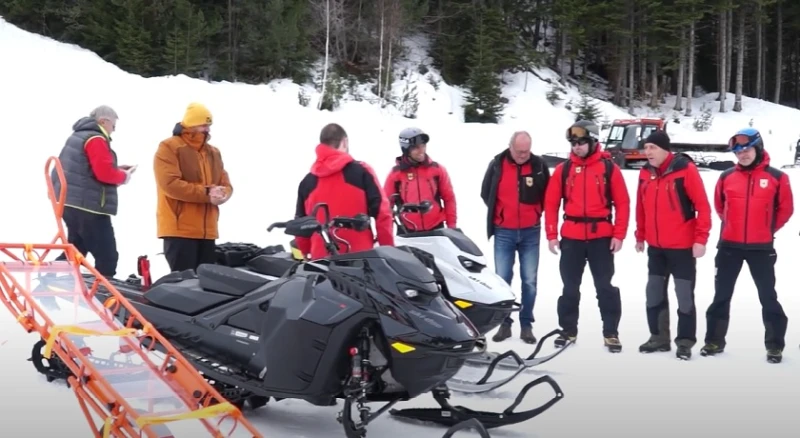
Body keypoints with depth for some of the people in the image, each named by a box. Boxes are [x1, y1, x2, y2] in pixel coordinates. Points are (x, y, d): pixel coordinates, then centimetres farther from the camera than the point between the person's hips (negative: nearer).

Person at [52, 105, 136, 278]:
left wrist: (116, 170, 13)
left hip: (71, 203, 11)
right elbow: (104, 173, -21)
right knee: (107, 257, -9)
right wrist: (123, 176, -2)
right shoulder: (96, 139, -11)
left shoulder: (78, 136, 21)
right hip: (87, 206, -11)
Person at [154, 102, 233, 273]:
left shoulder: (213, 153, 19)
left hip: (208, 230, 7)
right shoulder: (169, 147, -3)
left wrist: (220, 194, -10)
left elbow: (226, 185, 15)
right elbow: (170, 184, -15)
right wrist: (205, 193, -18)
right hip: (179, 228, -7)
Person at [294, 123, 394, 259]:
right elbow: (381, 212, -7)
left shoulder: (307, 181, 8)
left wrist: (306, 254, 25)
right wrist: (388, 248, 0)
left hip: (321, 259, 3)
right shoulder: (361, 171, -3)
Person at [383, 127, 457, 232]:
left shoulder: (437, 169, 2)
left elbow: (449, 198, 7)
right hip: (407, 232, -1)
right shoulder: (396, 174, -2)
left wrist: (451, 225, 2)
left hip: (436, 230, 1)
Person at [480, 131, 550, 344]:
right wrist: (500, 213, 9)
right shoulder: (497, 164, -5)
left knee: (529, 280, 3)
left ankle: (526, 325, 13)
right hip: (504, 232, 0)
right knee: (502, 279, 3)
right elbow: (486, 192, 7)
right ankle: (504, 323, 13)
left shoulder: (539, 165, -4)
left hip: (530, 232, 0)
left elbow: (547, 194, 9)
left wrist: (535, 213, 7)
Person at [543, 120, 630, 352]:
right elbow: (551, 203, 5)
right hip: (571, 238, 2)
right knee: (570, 287, 9)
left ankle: (611, 333, 11)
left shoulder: (609, 168, -1)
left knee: (605, 287, 3)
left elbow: (622, 203, -1)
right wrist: (552, 234, -1)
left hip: (602, 238, -2)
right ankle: (568, 330, 21)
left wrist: (619, 235, -7)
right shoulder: (563, 169, 4)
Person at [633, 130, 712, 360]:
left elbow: (702, 206, -14)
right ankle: (659, 337, 26)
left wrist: (700, 239, -16)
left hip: (683, 247, -6)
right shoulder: (645, 173, 4)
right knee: (654, 293, 12)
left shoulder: (685, 169, -14)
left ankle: (685, 342, 14)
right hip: (655, 247, 6)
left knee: (684, 295, 3)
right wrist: (640, 236, 16)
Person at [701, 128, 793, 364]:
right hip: (729, 245, 2)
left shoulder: (776, 177, -5)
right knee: (721, 295, 9)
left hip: (761, 247, -2)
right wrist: (733, 225, 12)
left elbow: (785, 209, 4)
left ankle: (775, 345, 14)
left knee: (768, 296, 6)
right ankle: (714, 341, 19)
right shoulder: (726, 177, 1)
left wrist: (768, 230, 4)